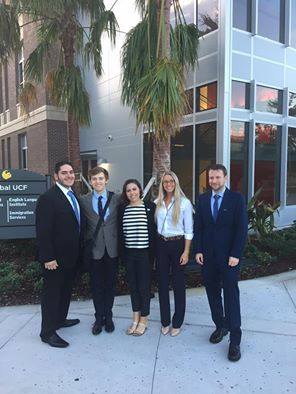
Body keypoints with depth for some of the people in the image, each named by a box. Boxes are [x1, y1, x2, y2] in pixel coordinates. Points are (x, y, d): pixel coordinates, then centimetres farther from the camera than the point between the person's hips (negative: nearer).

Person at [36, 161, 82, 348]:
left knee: (66, 290, 22)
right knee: (52, 292, 5)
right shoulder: (48, 198, -18)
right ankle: (48, 332, 19)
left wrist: (79, 251, 11)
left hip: (72, 255, 8)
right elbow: (43, 231, -20)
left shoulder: (74, 195, 8)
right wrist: (48, 258, -22)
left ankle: (60, 319, 40)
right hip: (56, 257, -8)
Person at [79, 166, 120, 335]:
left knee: (110, 284, 12)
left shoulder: (117, 198, 0)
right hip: (94, 249, 0)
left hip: (112, 248, 0)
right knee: (96, 285, 10)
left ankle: (108, 317, 29)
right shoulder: (84, 200, -1)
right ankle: (99, 318, 27)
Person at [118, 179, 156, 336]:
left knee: (144, 286, 6)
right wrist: (122, 254, 3)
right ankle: (135, 318, 29)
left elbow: (154, 230, -5)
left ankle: (143, 320, 23)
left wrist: (152, 253, -8)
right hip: (129, 253, 3)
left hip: (144, 253, -3)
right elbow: (120, 232, 6)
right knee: (132, 286, 13)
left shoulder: (150, 206, -5)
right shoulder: (122, 208, 4)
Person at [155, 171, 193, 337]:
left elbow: (189, 230, -7)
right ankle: (165, 321, 26)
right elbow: (155, 225, 12)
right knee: (162, 283, 9)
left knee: (179, 284, 6)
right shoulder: (158, 203, 5)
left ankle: (177, 323, 23)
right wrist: (154, 245, 5)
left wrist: (186, 252, -11)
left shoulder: (184, 203, -6)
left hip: (178, 244, -4)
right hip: (161, 244, 4)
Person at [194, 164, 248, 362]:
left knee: (231, 296, 0)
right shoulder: (202, 199, 7)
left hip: (229, 256, -4)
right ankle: (221, 326, 32)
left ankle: (235, 341, 11)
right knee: (213, 293, 13)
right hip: (208, 256, 4)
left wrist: (236, 255, -12)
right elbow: (198, 227, 8)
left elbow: (242, 228, -7)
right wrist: (198, 250, 0)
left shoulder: (237, 198, -5)